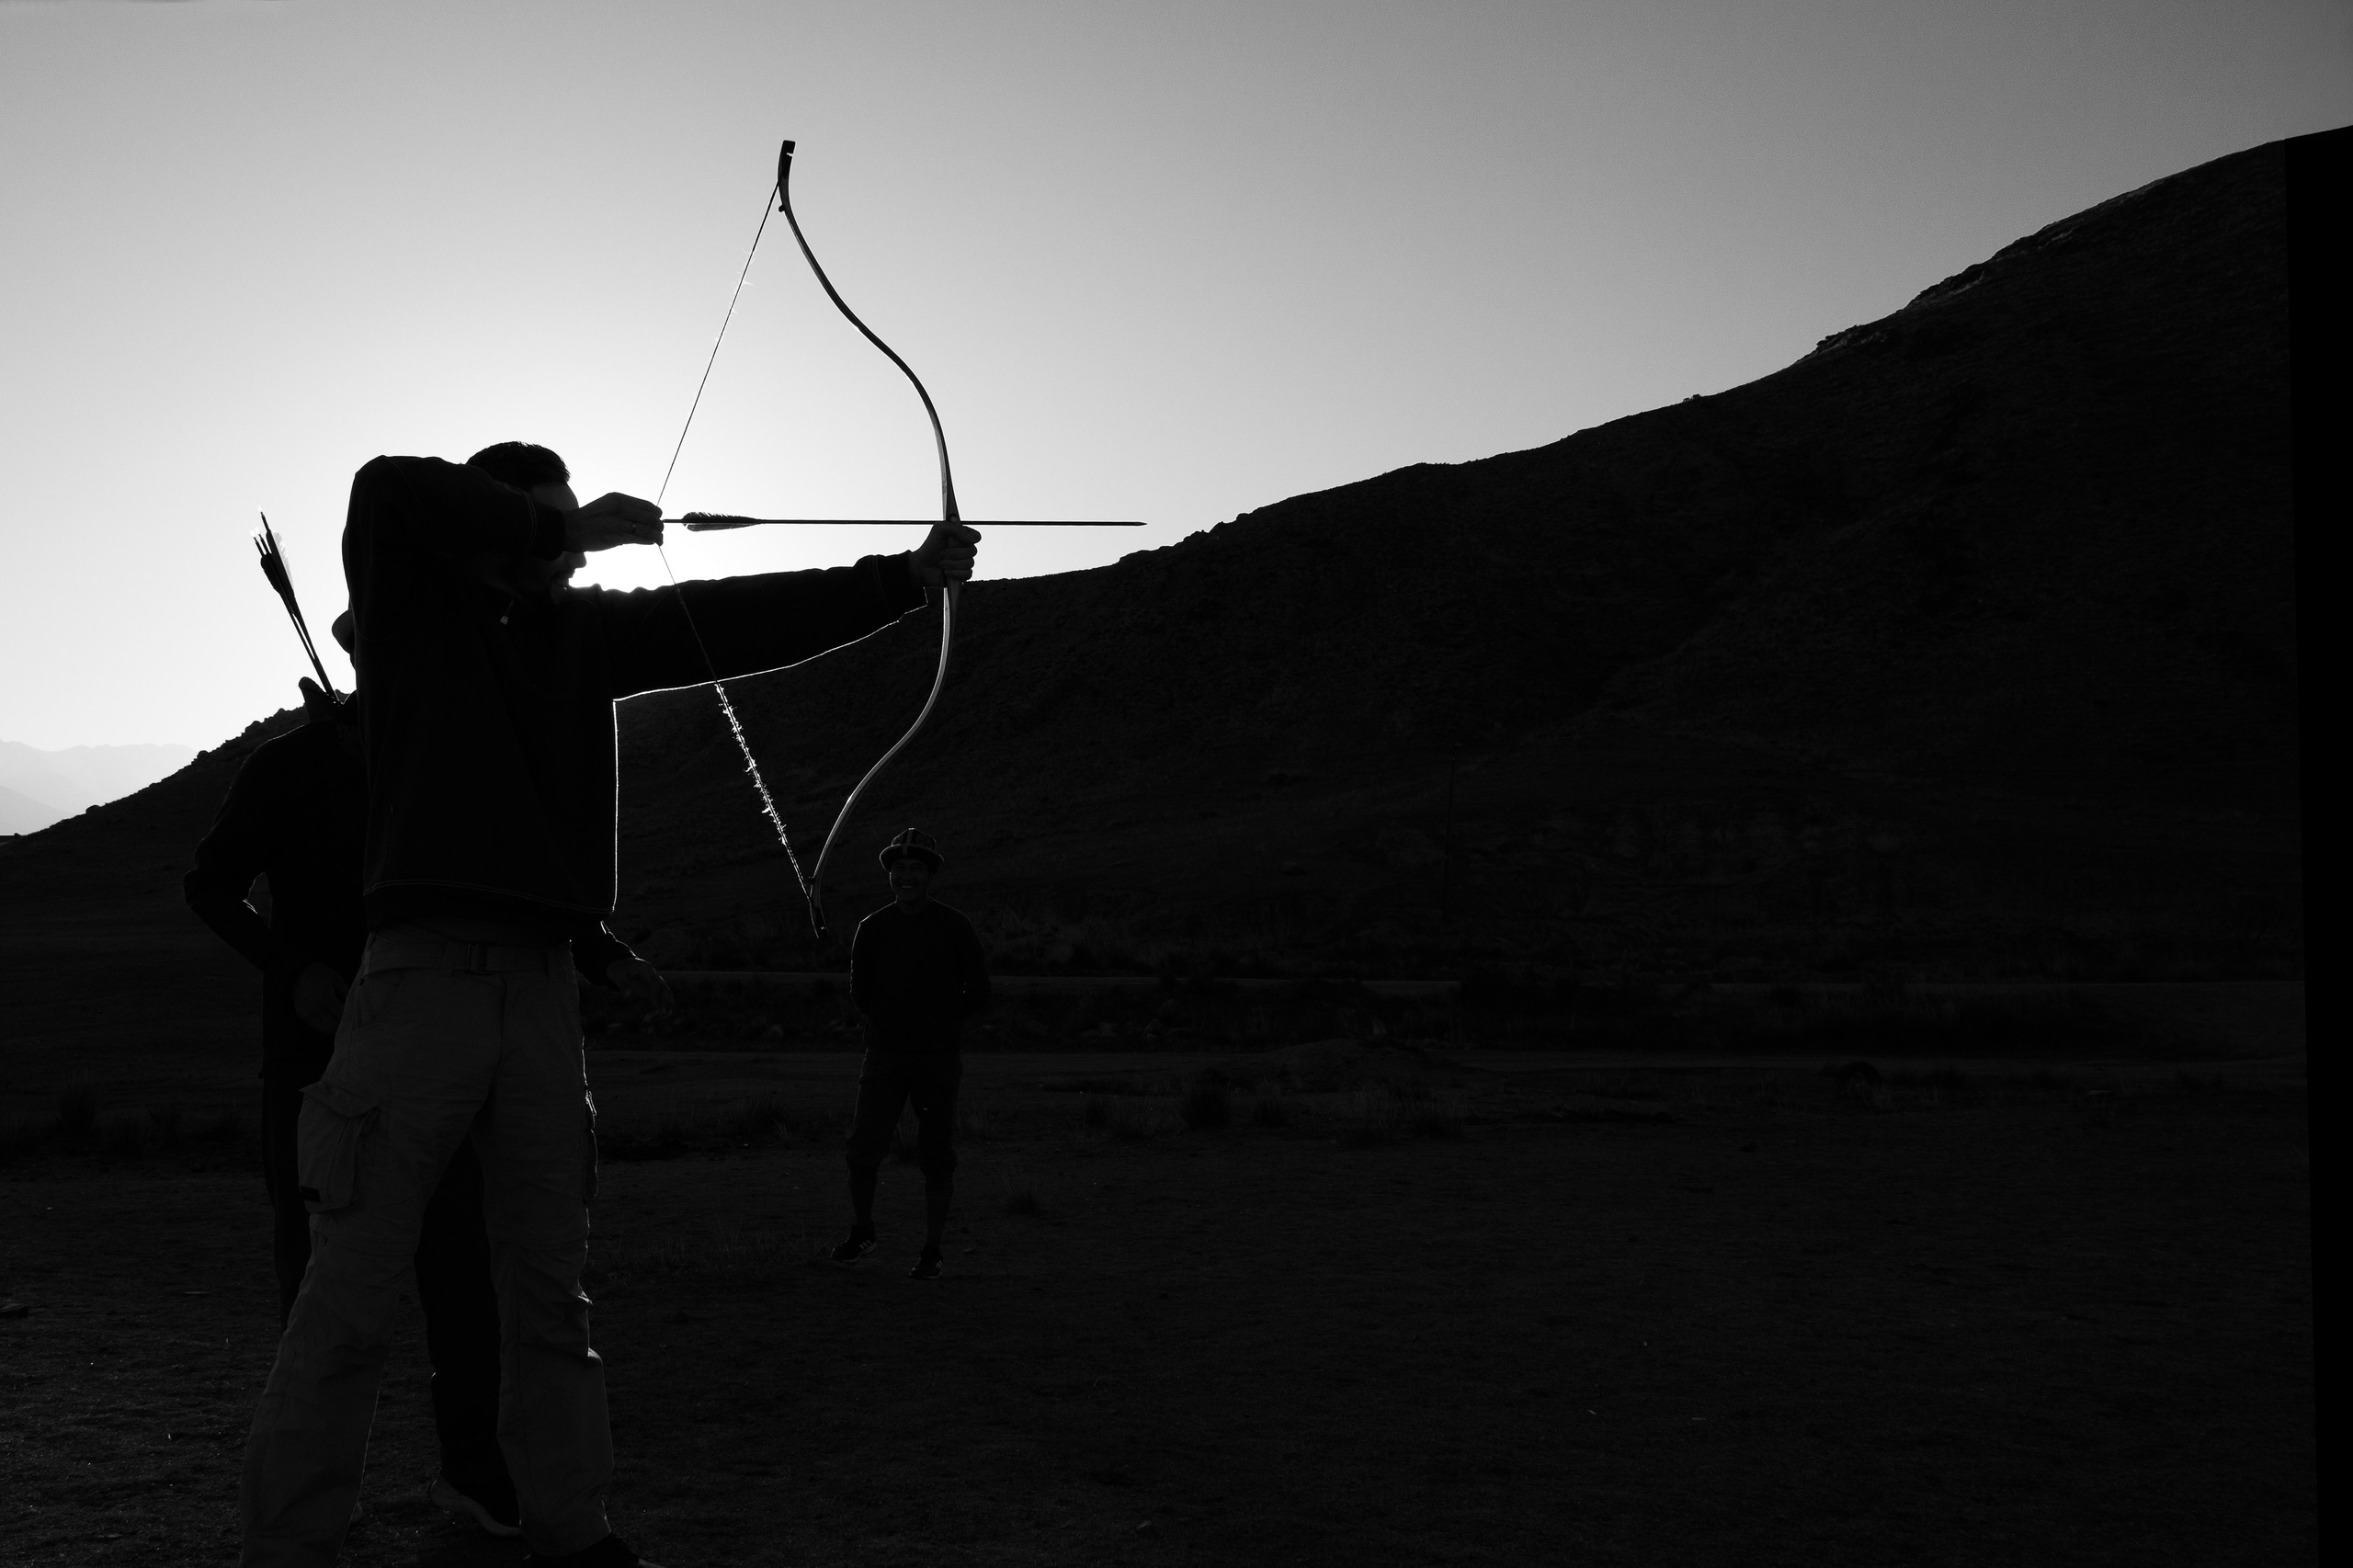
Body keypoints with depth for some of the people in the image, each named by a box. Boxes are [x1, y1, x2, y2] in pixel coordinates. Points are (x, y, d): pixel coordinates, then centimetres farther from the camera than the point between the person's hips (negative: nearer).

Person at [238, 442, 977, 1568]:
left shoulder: (584, 630, 15)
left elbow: (746, 619, 12)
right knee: (350, 1294, -4)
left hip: (540, 986, 5)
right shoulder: (413, 601, 3)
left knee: (550, 1285, 12)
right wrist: (559, 525, -11)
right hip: (420, 976, -5)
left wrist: (908, 575, 7)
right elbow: (388, 492, -17)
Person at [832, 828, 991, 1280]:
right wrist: (896, 1021, 11)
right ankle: (862, 1230, 20)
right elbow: (859, 991, 16)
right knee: (863, 1149, -4)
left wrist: (938, 1021, 5)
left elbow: (979, 993, 4)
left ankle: (931, 1252, 11)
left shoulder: (955, 928, -2)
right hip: (885, 1057, 2)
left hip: (939, 1060, -1)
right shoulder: (872, 928, 4)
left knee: (936, 1158, 1)